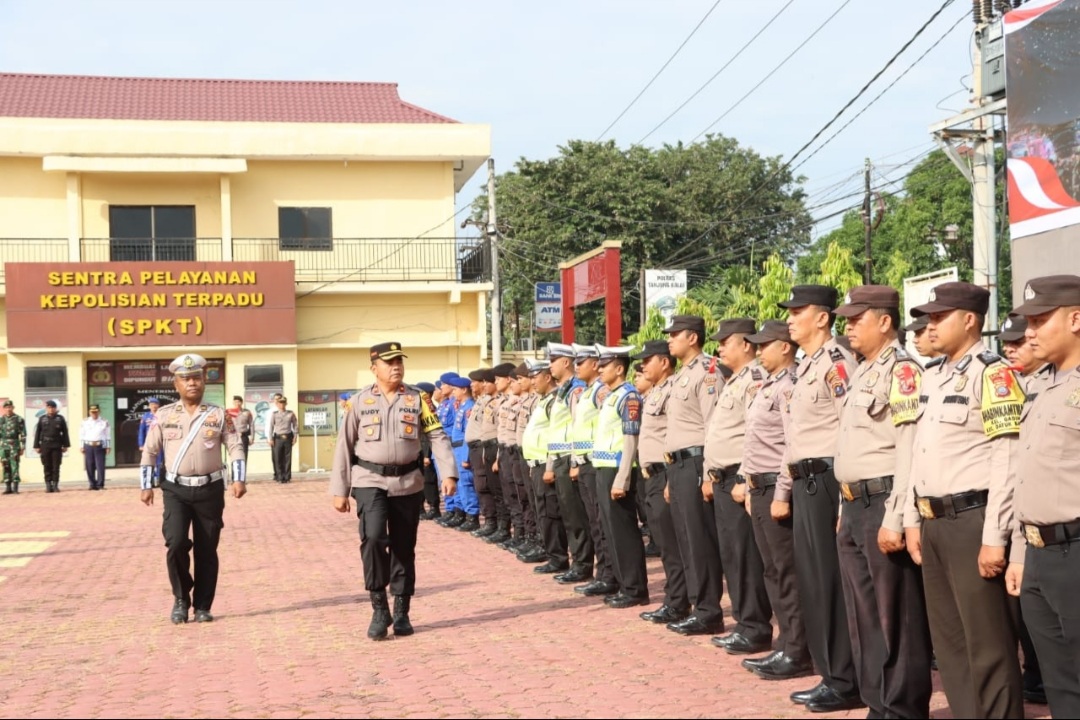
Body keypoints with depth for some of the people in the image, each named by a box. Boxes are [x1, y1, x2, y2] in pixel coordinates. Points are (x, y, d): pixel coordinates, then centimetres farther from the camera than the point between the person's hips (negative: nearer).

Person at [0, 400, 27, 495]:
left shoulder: (19, 420, 0)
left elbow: (23, 434, -1)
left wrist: (23, 447, -6)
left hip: (14, 445, -4)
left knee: (14, 466, -7)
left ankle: (15, 488, -6)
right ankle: (8, 487, 8)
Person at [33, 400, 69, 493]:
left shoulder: (60, 418, 7)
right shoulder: (42, 419, 8)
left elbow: (65, 432, 7)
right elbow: (37, 433, 8)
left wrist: (65, 445, 3)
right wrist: (37, 446, 3)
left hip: (57, 446, 0)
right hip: (45, 446, 0)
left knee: (56, 467, 0)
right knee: (47, 467, 2)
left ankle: (55, 485, 4)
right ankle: (48, 486, 5)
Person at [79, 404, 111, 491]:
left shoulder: (104, 422, 7)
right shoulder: (85, 422, 11)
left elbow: (107, 435, 6)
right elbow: (81, 435, 11)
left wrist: (108, 447, 1)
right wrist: (81, 446, 5)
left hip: (100, 446, -2)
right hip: (88, 445, 2)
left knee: (100, 466, -7)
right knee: (89, 467, 2)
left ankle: (100, 485, -3)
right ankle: (92, 484, 10)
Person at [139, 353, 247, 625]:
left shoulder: (219, 415, 3)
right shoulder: (164, 416, 4)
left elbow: (235, 448, 1)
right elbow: (149, 451, 8)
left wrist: (239, 479, -12)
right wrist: (145, 486, 2)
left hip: (210, 490, 1)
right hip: (176, 490, 0)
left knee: (206, 550, 4)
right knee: (176, 543, -16)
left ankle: (202, 607, 16)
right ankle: (181, 598, 6)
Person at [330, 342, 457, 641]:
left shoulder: (418, 399, 3)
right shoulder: (360, 401, 2)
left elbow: (438, 436, 0)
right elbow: (345, 446, 4)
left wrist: (448, 473, -13)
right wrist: (339, 490, 2)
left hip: (408, 482, 2)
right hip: (370, 480, -1)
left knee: (404, 548, 7)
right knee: (373, 537, -20)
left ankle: (401, 613, 20)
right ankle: (379, 608, -6)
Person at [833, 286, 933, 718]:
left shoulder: (902, 370, -12)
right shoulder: (862, 373, 18)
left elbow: (910, 450, -19)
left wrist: (895, 519, -22)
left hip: (883, 504, -10)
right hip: (855, 506, 10)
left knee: (896, 617, -1)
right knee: (863, 616, 14)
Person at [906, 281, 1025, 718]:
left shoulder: (992, 374, -11)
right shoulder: (931, 378, 15)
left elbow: (1008, 461, -16)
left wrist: (994, 537, -19)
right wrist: (913, 519, 16)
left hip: (973, 520, -8)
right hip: (934, 523, 9)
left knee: (987, 645, 0)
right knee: (948, 640, 15)